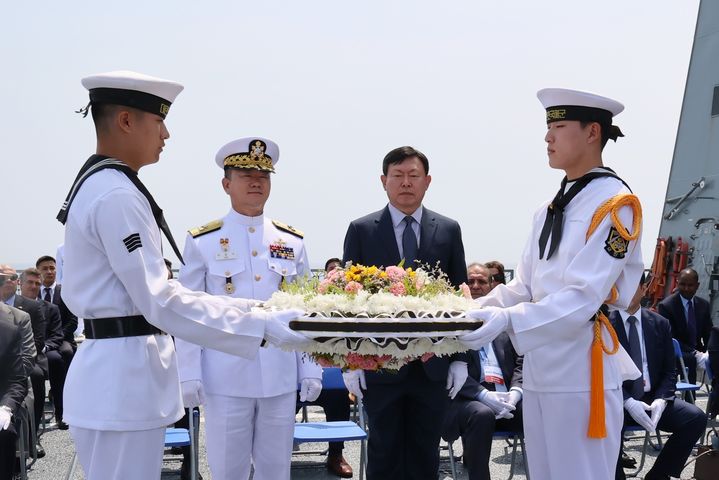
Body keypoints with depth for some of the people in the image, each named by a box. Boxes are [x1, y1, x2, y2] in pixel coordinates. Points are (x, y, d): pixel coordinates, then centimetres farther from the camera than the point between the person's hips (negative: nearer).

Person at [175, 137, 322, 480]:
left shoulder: (292, 241, 8)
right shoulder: (202, 242, -1)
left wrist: (311, 370, 5)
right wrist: (189, 374, -6)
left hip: (281, 378, 3)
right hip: (226, 379, -3)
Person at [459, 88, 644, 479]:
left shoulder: (615, 205, -11)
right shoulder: (549, 210, 14)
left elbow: (583, 297, -19)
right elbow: (523, 287, 12)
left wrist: (508, 320, -27)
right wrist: (475, 311, -4)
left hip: (581, 372, -8)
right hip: (537, 368, 8)